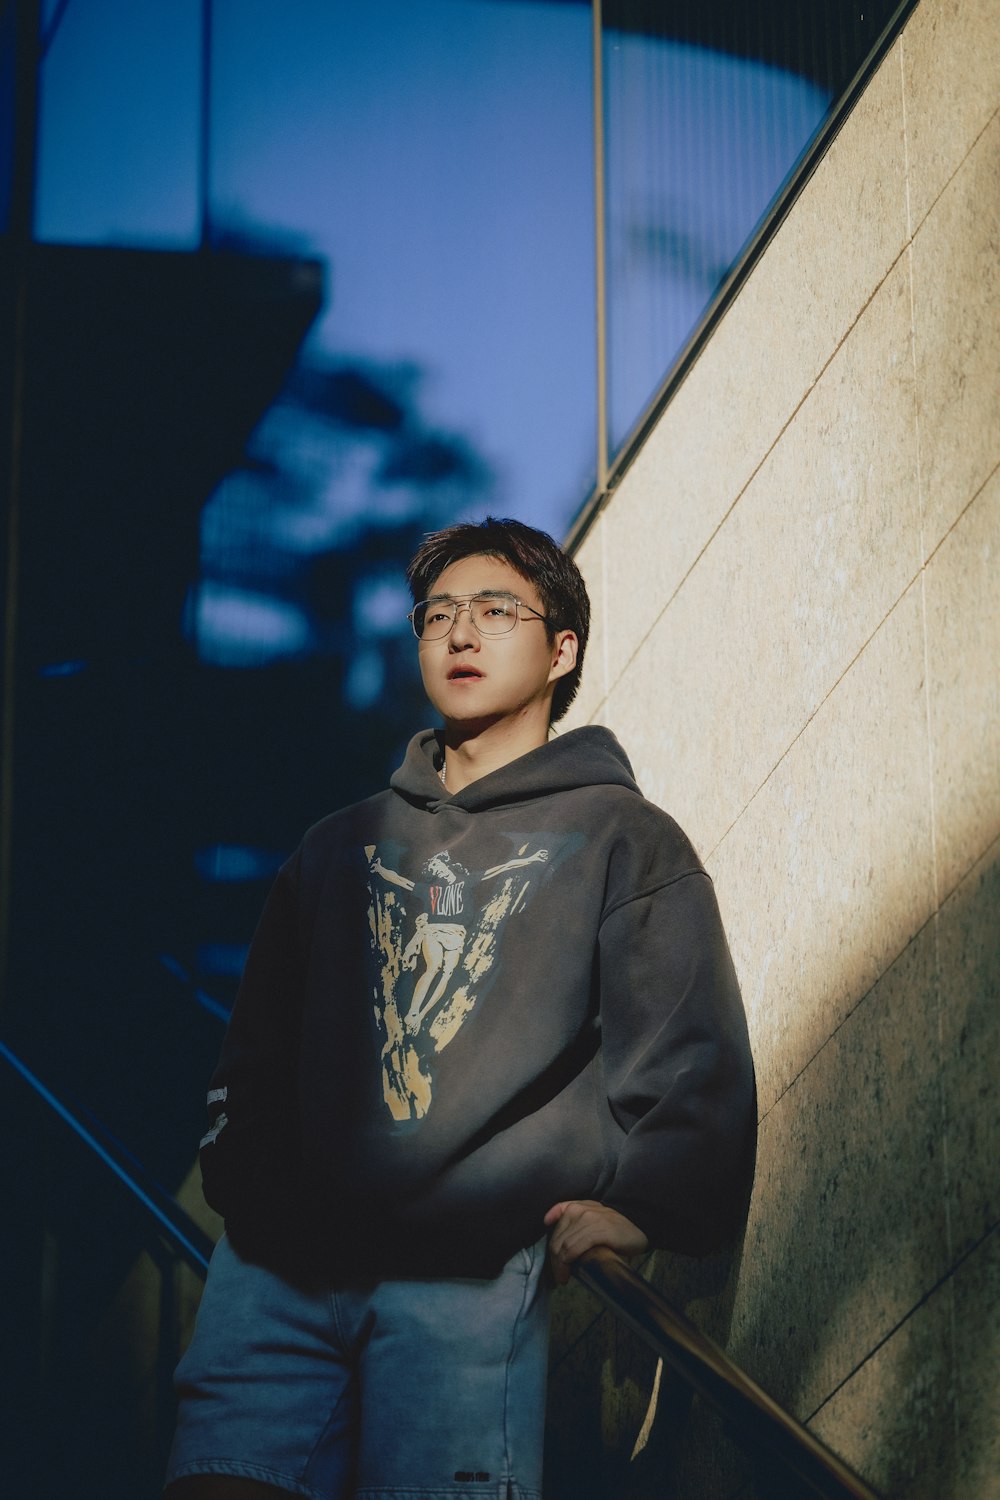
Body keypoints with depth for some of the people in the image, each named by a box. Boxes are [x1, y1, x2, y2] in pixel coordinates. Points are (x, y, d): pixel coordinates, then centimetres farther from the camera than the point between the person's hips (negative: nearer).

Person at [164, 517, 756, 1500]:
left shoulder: (623, 838, 12)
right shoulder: (345, 844, 26)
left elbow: (689, 1059, 3)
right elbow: (258, 1042, 26)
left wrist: (643, 1204, -9)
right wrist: (236, 1165, 9)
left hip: (468, 1278, -3)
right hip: (279, 1264, 4)